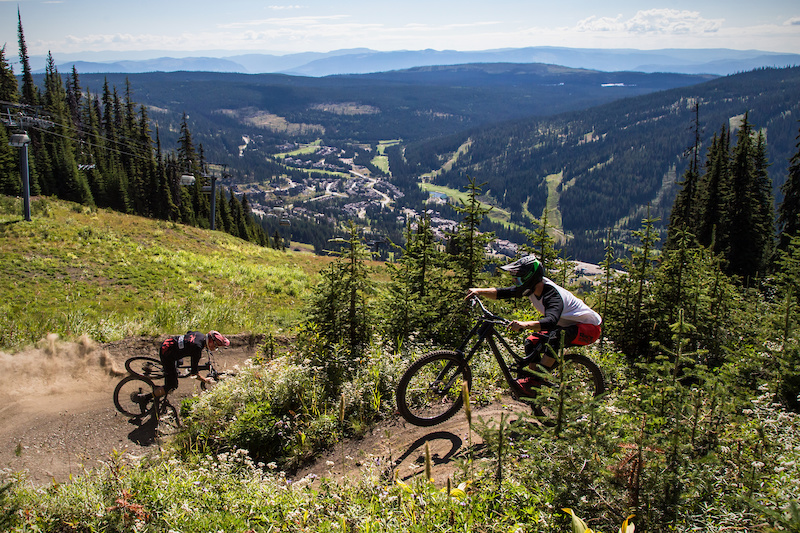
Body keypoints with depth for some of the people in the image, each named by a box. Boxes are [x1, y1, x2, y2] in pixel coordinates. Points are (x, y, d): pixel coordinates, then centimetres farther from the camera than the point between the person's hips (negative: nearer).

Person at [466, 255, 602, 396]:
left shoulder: (552, 295, -34)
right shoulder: (532, 287, -9)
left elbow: (551, 321, -51)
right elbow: (502, 293, -10)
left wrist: (525, 324, -66)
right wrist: (479, 291, -26)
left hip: (590, 327, -9)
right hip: (569, 324, 9)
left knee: (556, 336, -36)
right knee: (531, 343, -2)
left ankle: (536, 379, -28)